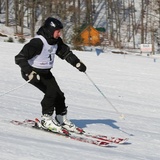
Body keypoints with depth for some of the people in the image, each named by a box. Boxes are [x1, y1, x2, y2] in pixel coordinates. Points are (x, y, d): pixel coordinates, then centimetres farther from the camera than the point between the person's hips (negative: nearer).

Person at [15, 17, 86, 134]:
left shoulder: (56, 41, -5)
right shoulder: (38, 42, -28)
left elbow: (66, 52, 11)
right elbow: (20, 58, -31)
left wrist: (77, 63, -3)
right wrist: (30, 73, -40)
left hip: (45, 72, 8)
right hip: (32, 72, -8)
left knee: (58, 94, 0)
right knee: (51, 91, -22)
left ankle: (62, 119, 17)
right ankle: (46, 119, -9)